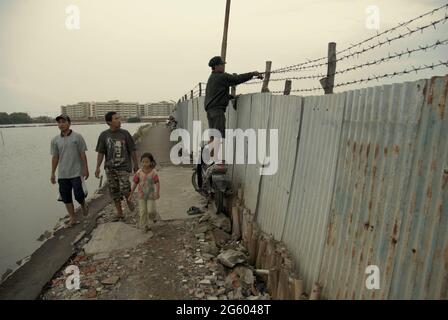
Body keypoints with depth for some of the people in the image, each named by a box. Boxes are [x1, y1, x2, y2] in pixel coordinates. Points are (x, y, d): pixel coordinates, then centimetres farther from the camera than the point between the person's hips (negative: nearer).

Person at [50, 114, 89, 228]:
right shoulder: (55, 140, 5)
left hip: (76, 173, -4)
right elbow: (55, 157, 9)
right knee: (66, 198, 8)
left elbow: (82, 154, -3)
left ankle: (83, 204, 28)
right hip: (62, 174, 4)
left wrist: (85, 169, -5)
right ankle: (72, 219, 21)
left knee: (79, 195, -7)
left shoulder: (77, 137, -4)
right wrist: (53, 173, 9)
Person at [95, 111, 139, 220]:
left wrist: (136, 165, 6)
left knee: (124, 189, -14)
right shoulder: (104, 135, 1)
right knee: (114, 191, 7)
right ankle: (119, 213, 21)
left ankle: (128, 200, 20)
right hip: (110, 168, 2)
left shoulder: (125, 133, -2)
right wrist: (98, 167, -3)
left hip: (124, 167, -2)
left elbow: (132, 150, 3)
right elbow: (101, 153, 4)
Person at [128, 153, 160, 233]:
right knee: (143, 211, 5)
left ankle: (153, 217, 33)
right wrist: (131, 194, 3)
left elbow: (157, 183, -18)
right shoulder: (139, 173, -8)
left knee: (151, 210, -2)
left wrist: (157, 193, -32)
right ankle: (144, 226, 19)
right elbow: (135, 183, 0)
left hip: (151, 195, -2)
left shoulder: (154, 173, -16)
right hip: (141, 195, 2)